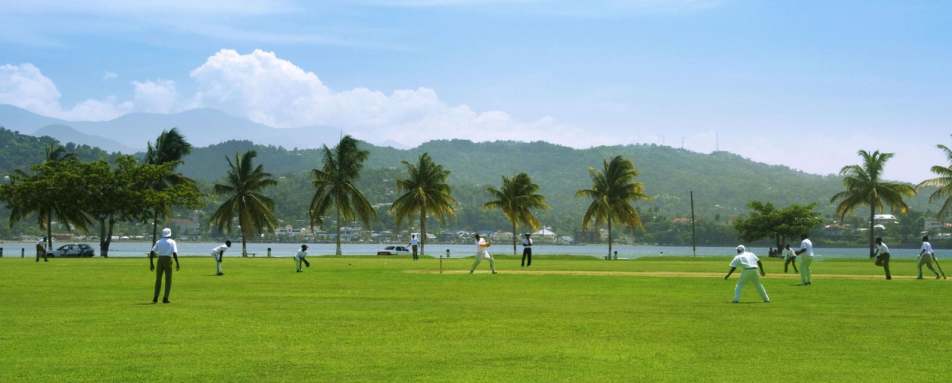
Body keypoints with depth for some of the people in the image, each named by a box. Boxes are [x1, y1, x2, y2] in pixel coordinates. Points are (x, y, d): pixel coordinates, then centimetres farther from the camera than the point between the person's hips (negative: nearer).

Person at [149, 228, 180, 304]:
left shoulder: (159, 242, 13)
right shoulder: (172, 242, 4)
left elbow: (151, 252, 3)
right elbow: (174, 253, -10)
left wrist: (151, 263, 7)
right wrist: (177, 264, -8)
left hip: (160, 261, 3)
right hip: (168, 262, -3)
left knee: (158, 280, 14)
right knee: (168, 280, 4)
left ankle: (155, 298, 6)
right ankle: (165, 298, -5)